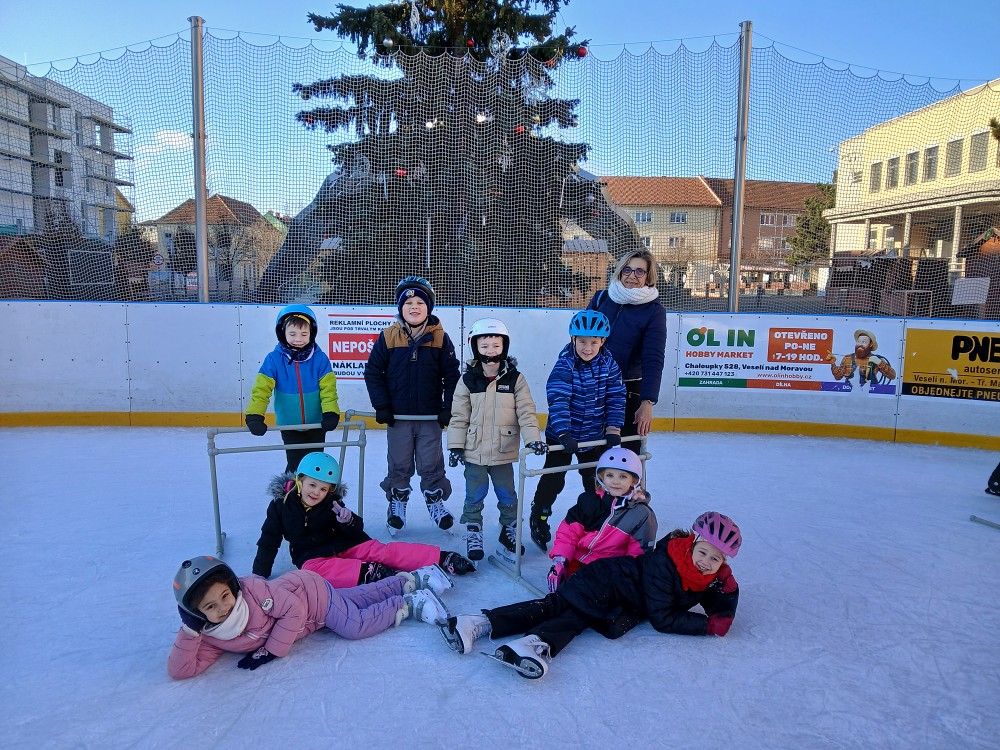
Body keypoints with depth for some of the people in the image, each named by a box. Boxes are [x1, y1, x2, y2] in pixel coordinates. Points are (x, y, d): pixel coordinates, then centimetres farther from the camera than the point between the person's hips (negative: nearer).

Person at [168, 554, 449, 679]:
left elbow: (294, 609, -31)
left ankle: (411, 604, 3)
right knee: (359, 597, 16)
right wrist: (189, 631, -36)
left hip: (311, 591, -6)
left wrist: (272, 650, -29)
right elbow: (180, 670, -21)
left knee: (357, 626, -19)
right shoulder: (207, 636, -17)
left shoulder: (251, 589, -37)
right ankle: (408, 583, 33)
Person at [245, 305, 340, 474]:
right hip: (289, 426, -1)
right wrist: (254, 416, -30)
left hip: (316, 425, 1)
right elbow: (261, 389, -18)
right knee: (295, 465, 3)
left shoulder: (319, 358, -12)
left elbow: (328, 388, -13)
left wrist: (331, 413, -26)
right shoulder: (274, 359, -14)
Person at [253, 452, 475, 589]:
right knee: (313, 570, -37)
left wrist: (348, 520, -25)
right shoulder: (281, 504, -7)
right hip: (312, 556, 0)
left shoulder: (331, 503, -4)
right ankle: (375, 573, -46)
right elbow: (268, 542, -1)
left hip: (345, 545, 1)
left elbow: (355, 530, -2)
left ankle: (444, 559, -29)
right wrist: (259, 575, -8)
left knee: (385, 551, -21)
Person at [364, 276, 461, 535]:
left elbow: (452, 375, -1)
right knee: (399, 464, 13)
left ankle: (436, 502, 28)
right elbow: (373, 372, 0)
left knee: (431, 464, 10)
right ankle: (397, 503, 31)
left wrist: (448, 407, -6)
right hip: (398, 416, 0)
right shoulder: (388, 337, -5)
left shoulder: (440, 338, -5)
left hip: (431, 416, 0)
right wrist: (381, 406, -6)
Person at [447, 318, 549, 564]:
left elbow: (526, 412, -4)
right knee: (474, 497, 8)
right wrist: (455, 446, -3)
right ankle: (473, 534, 23)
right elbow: (459, 417, -1)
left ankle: (510, 533, 30)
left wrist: (533, 438, -15)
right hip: (474, 452, 0)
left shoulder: (515, 379, -3)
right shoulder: (468, 380, -4)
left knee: (508, 497, 12)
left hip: (503, 452, 1)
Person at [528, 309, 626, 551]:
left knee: (595, 480, 18)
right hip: (562, 435, -4)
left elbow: (615, 397, -4)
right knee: (553, 480, 5)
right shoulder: (564, 365, -22)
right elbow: (558, 401, -29)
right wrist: (564, 433, -37)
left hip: (594, 436, 4)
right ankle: (538, 519, 23)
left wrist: (613, 427, -12)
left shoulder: (608, 364, -8)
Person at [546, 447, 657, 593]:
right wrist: (560, 560, -9)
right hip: (577, 561, 3)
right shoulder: (589, 501, 5)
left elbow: (638, 554, -3)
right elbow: (569, 532, 5)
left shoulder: (642, 515, -3)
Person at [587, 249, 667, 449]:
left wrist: (647, 402, -21)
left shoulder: (654, 311, -7)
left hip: (629, 390, -2)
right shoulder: (601, 298, 2)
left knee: (631, 450, 5)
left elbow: (653, 360, -12)